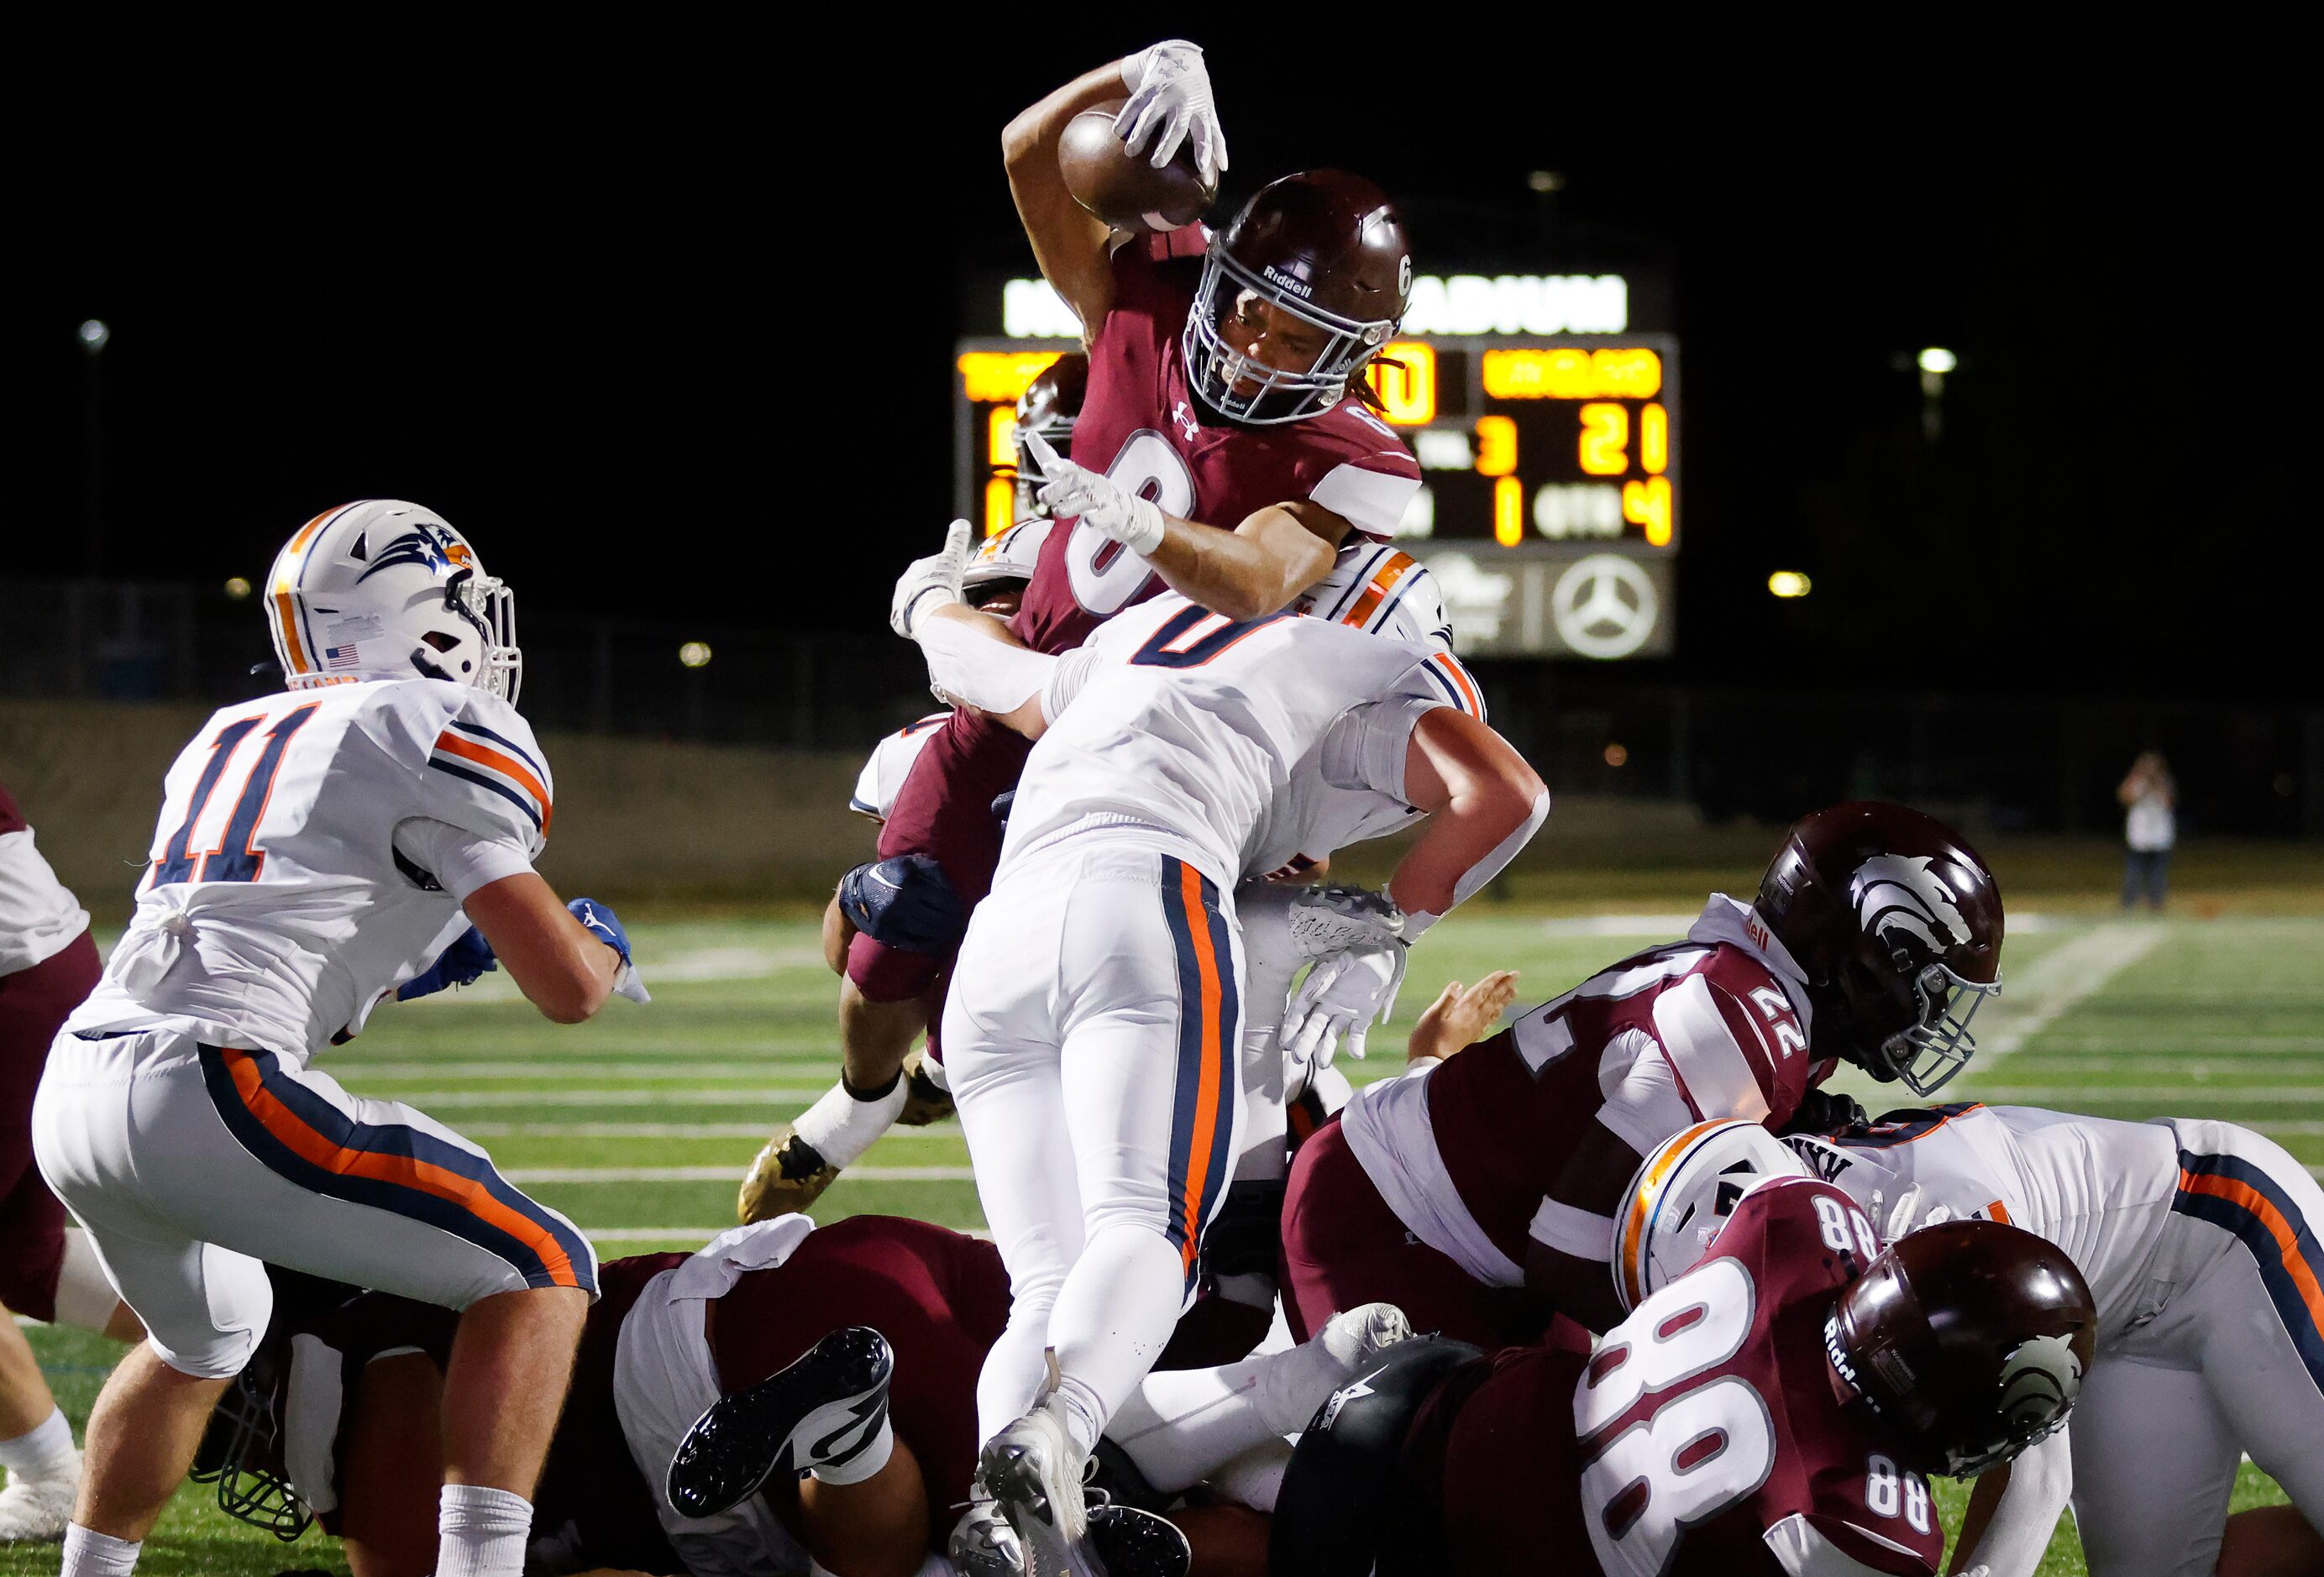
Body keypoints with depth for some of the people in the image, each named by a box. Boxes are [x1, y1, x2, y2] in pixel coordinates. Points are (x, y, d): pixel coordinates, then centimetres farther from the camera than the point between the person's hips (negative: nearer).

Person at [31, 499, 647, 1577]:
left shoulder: (230, 737, 24)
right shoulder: (445, 730, 2)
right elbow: (566, 990, 0)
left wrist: (412, 962, 35)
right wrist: (601, 942, 22)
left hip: (74, 1093, 8)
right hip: (211, 1094, -8)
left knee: (206, 1338, 35)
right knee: (542, 1276, 1)